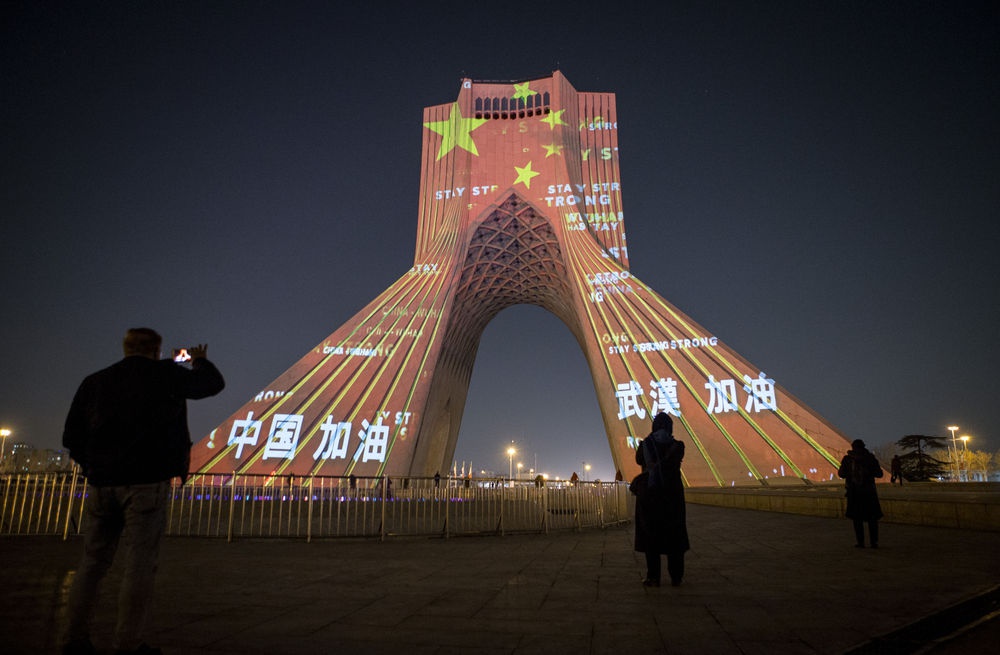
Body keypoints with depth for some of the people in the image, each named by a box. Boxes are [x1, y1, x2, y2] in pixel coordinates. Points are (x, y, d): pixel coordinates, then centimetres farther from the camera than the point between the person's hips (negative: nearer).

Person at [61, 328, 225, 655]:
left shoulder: (94, 381, 11)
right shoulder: (165, 375, -1)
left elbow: (72, 437, 11)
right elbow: (214, 383, 11)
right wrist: (200, 360, 30)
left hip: (102, 484, 5)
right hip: (147, 482, -5)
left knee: (93, 560, 14)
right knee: (139, 564, -1)